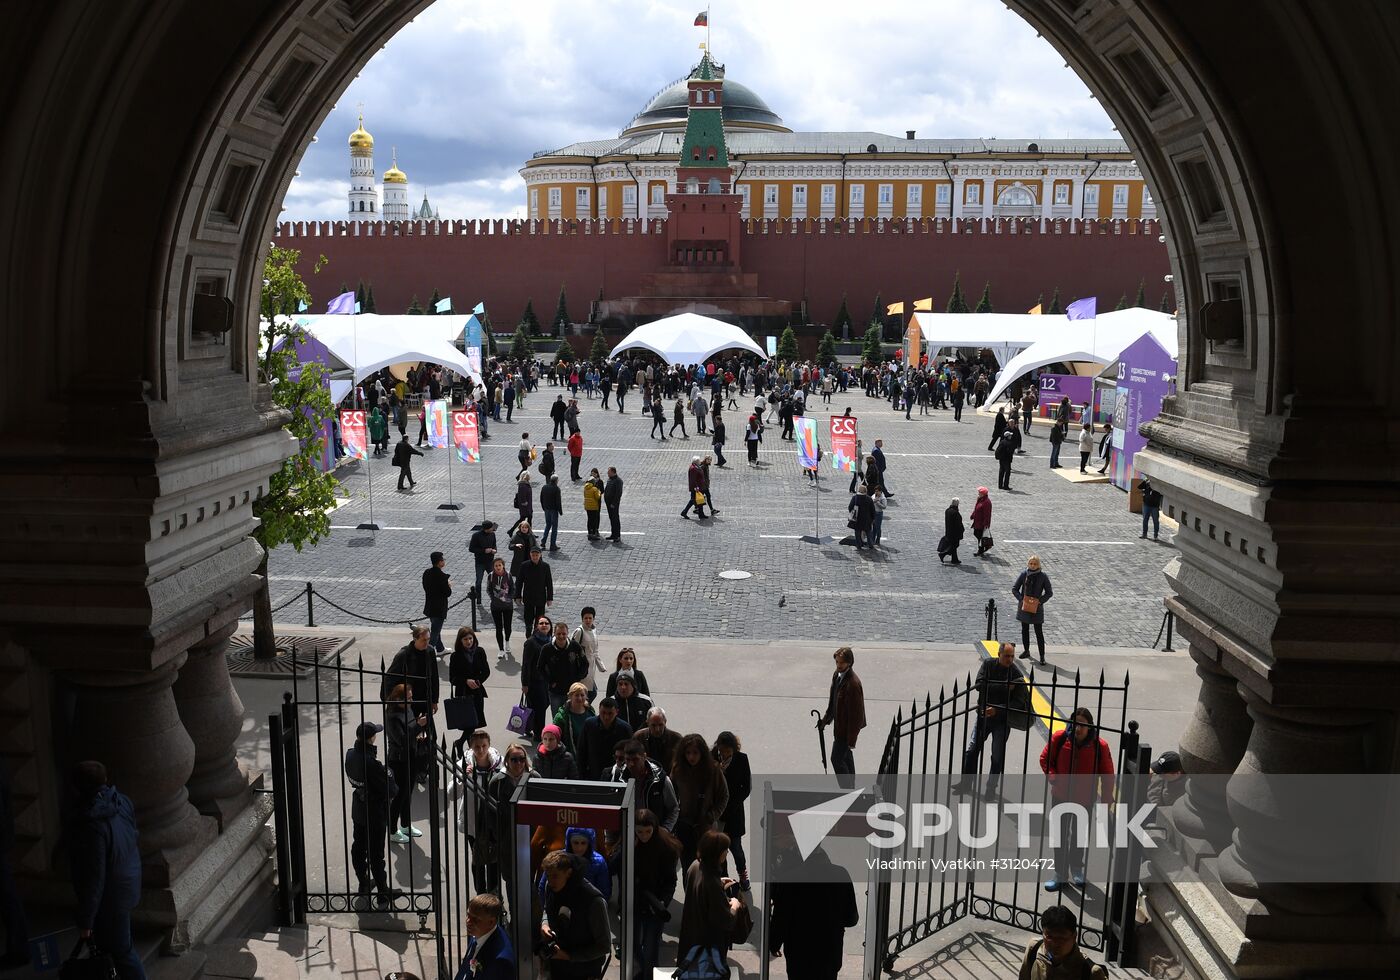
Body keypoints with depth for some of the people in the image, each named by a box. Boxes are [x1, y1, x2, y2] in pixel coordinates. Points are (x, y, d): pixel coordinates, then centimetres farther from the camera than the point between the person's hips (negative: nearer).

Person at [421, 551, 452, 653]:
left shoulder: (426, 573, -2)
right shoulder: (442, 576, -24)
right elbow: (448, 593, -20)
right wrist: (449, 586, 1)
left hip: (429, 606, 8)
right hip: (439, 608, -8)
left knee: (435, 628, 25)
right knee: (435, 631, 0)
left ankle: (440, 648, 42)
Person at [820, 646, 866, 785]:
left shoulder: (853, 683, -28)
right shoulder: (837, 675, 1)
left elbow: (856, 712, -25)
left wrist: (851, 738, -22)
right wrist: (826, 718, 17)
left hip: (847, 728, -9)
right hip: (839, 724, 9)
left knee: (837, 759, -3)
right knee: (846, 757, 21)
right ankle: (850, 786, 36)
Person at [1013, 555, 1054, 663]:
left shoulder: (1043, 577, -7)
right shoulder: (1024, 574, -3)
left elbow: (1049, 593, -1)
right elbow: (1014, 589, 2)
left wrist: (1040, 601, -14)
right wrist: (1021, 599, -11)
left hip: (1037, 607, -3)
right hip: (1024, 606, 3)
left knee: (1039, 632, -2)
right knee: (1025, 630, 14)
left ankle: (1042, 656, 2)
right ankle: (1026, 651, 30)